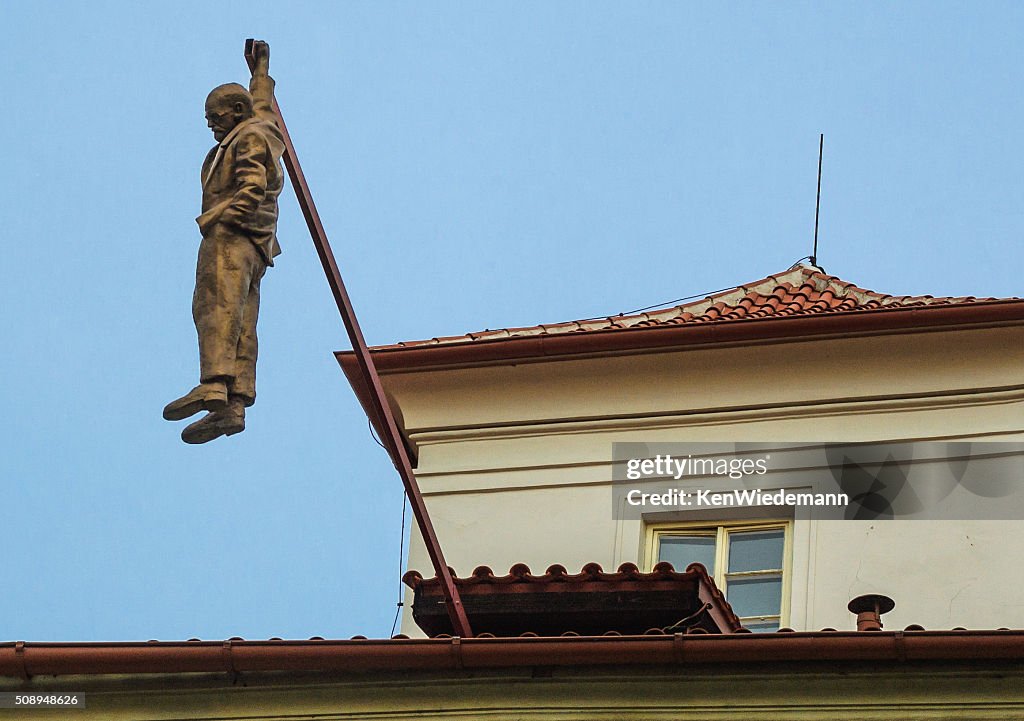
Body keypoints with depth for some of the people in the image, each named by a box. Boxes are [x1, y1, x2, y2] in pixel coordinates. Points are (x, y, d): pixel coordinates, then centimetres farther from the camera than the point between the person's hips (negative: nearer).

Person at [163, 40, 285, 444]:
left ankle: (214, 387, -44)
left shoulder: (249, 138, 3)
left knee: (217, 306, -26)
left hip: (232, 233, -10)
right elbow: (261, 105, 55)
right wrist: (261, 69, 68)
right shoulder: (263, 129, 31)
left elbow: (252, 187, -13)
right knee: (241, 329, -4)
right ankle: (235, 405, -16)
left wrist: (221, 217, -22)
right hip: (255, 247, 10)